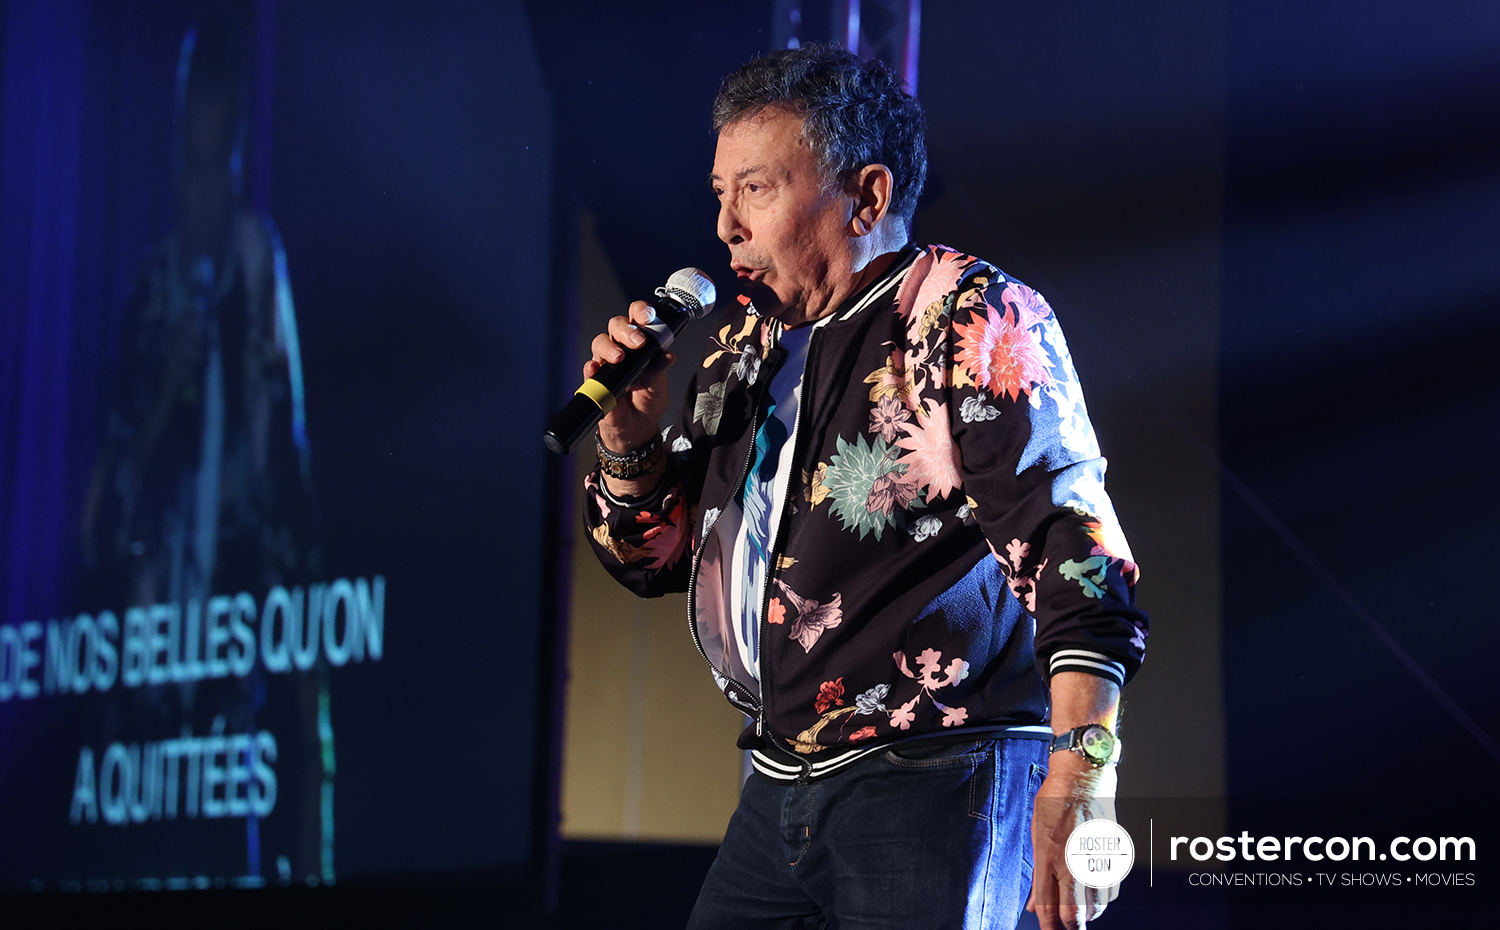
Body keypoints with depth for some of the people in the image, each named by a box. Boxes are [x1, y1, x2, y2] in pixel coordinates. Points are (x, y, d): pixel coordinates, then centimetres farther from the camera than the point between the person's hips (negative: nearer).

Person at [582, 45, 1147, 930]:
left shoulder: (970, 320, -9)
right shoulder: (748, 350, 14)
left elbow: (1069, 540, -20)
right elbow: (655, 558, 21)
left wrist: (1081, 768, -31)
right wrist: (631, 439, 0)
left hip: (933, 788, -7)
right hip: (781, 787, 7)